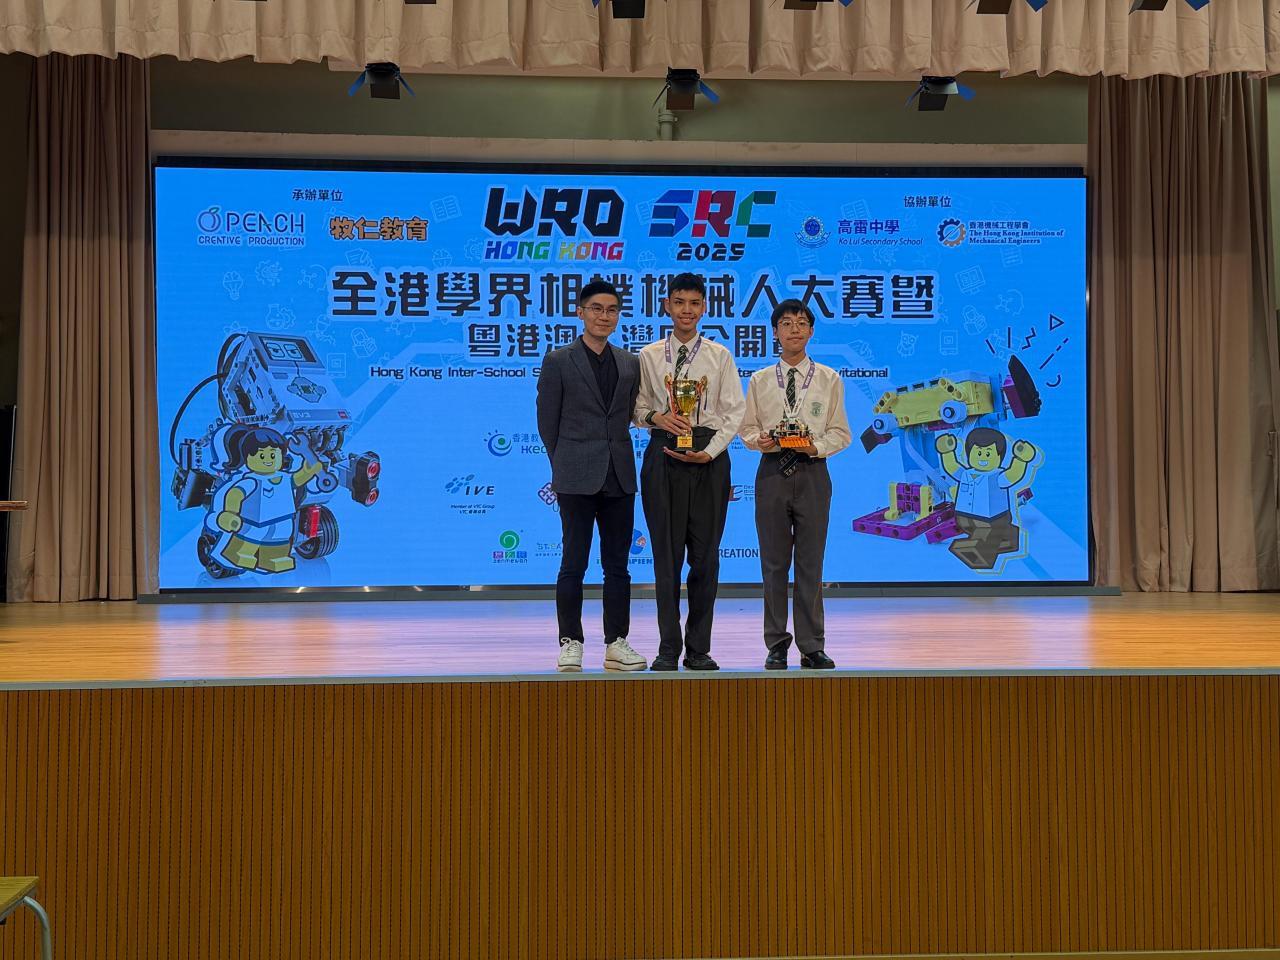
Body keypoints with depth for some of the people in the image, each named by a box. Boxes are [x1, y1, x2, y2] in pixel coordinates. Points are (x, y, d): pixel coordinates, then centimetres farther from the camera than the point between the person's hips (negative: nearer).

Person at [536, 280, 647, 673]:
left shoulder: (630, 363, 12)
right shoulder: (558, 361, 0)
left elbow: (629, 416, 15)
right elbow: (547, 422, 2)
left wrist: (612, 456, 8)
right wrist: (566, 466, 5)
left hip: (619, 477, 4)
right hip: (577, 477, -4)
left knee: (618, 564, 6)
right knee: (574, 563, -2)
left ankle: (617, 643, 11)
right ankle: (570, 644, 5)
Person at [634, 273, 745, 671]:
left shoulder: (719, 356, 6)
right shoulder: (649, 356, 7)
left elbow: (733, 412, 3)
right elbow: (638, 407, 9)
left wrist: (709, 452, -9)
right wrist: (656, 417, -13)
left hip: (709, 458, 0)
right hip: (663, 455, 0)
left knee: (705, 554, 2)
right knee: (666, 552, 1)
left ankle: (699, 649, 9)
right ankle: (668, 647, 8)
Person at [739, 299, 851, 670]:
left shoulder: (829, 379, 5)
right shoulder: (760, 380, 8)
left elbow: (841, 433, 4)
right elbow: (747, 428, 9)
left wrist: (817, 446, -14)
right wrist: (760, 440, -12)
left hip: (812, 473, -1)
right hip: (772, 472, 1)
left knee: (811, 563, 2)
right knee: (773, 563, 4)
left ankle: (812, 646, 9)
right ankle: (776, 645, 12)